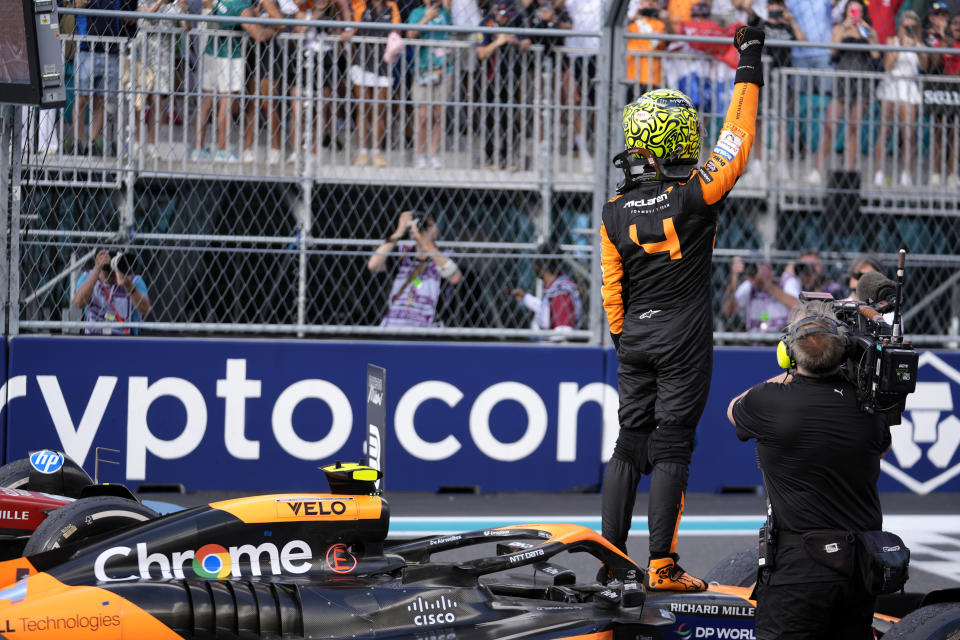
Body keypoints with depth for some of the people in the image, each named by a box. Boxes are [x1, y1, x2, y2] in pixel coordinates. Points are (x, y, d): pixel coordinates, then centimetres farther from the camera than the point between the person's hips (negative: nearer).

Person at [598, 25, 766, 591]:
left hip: (635, 338, 5)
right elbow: (738, 141, -6)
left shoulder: (616, 211, 0)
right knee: (672, 447, -3)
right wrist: (749, 72, 1)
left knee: (630, 443, 11)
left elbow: (612, 286, 7)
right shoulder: (695, 195, -14)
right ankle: (662, 568, -4)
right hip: (684, 342, -5)